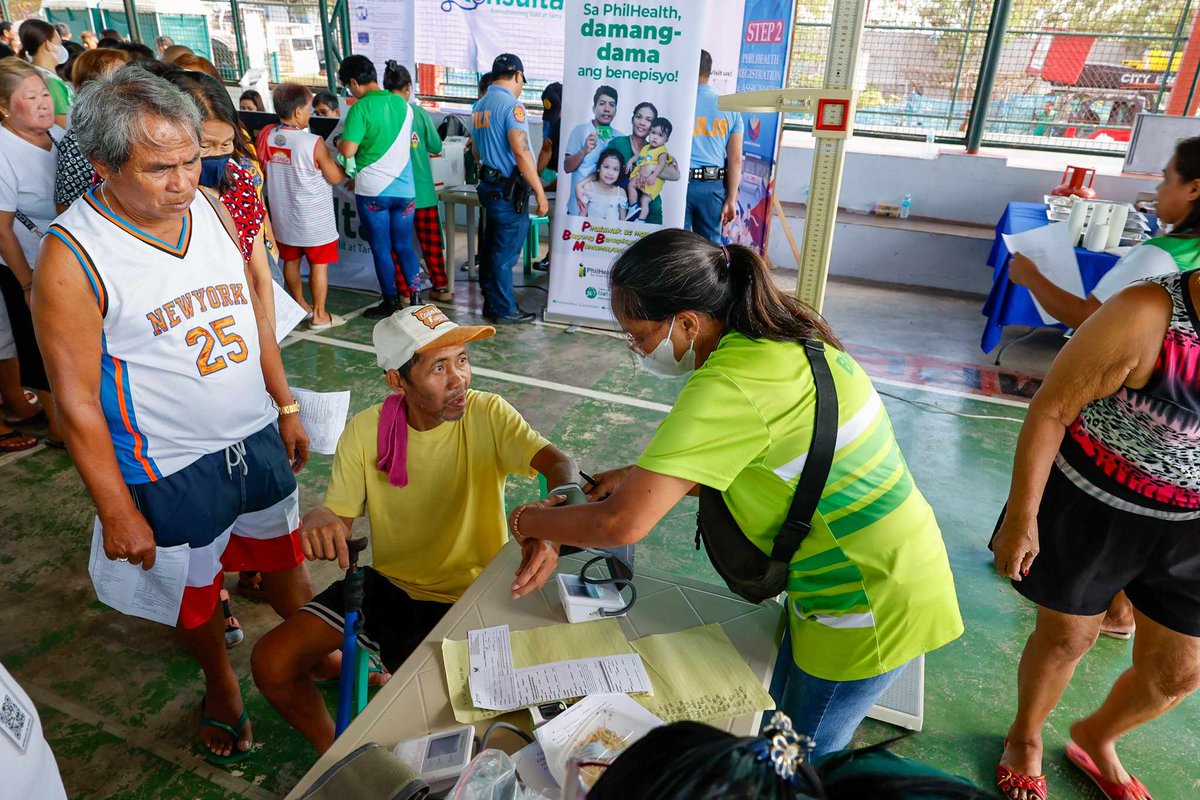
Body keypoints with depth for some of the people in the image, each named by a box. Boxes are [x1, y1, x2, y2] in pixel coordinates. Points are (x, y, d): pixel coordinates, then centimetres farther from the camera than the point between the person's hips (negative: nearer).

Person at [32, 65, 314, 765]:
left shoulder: (211, 208, -4)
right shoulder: (72, 257, -20)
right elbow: (78, 401, -15)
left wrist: (287, 407, 10)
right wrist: (118, 514, -12)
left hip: (257, 437, 5)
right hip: (172, 468, -4)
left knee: (286, 559, 22)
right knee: (195, 593, 18)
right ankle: (221, 683, 47)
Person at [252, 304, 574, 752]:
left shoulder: (487, 414, -16)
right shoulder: (365, 432, -8)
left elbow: (558, 464, -29)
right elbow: (339, 516, -3)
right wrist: (319, 522, -29)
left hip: (467, 599, -3)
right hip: (386, 584, 3)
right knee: (271, 664, -5)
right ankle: (333, 753, 22)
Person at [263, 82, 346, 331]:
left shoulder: (267, 137, -4)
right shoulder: (314, 143, -21)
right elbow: (336, 177, -13)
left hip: (283, 216, 6)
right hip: (314, 219, -6)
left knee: (291, 261, 18)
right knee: (319, 264, 6)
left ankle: (301, 306, 34)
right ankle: (319, 315, 13)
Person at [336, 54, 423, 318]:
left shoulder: (361, 108, -12)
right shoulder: (403, 104, 6)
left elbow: (348, 150, -17)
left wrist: (339, 143, 6)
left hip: (373, 191, -5)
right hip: (405, 189, 5)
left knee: (382, 250, 7)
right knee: (404, 246, 14)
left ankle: (391, 303, 14)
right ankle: (415, 297, 12)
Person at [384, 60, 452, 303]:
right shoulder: (419, 112, -5)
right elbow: (436, 147, 1)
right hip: (422, 188, 1)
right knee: (431, 241, 9)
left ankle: (404, 291, 12)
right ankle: (440, 287, 13)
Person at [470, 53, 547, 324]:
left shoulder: (479, 106, 12)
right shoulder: (511, 105, -15)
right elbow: (521, 152, -23)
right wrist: (540, 192, -20)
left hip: (488, 185, 9)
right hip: (508, 190, -9)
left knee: (491, 247, 15)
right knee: (506, 252, -1)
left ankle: (491, 302, 25)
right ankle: (504, 310, 7)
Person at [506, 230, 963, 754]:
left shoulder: (728, 388, -30)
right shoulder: (781, 341, -2)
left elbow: (622, 524, -30)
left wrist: (529, 521, -11)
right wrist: (641, 478, 2)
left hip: (869, 606, -8)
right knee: (785, 729, 23)